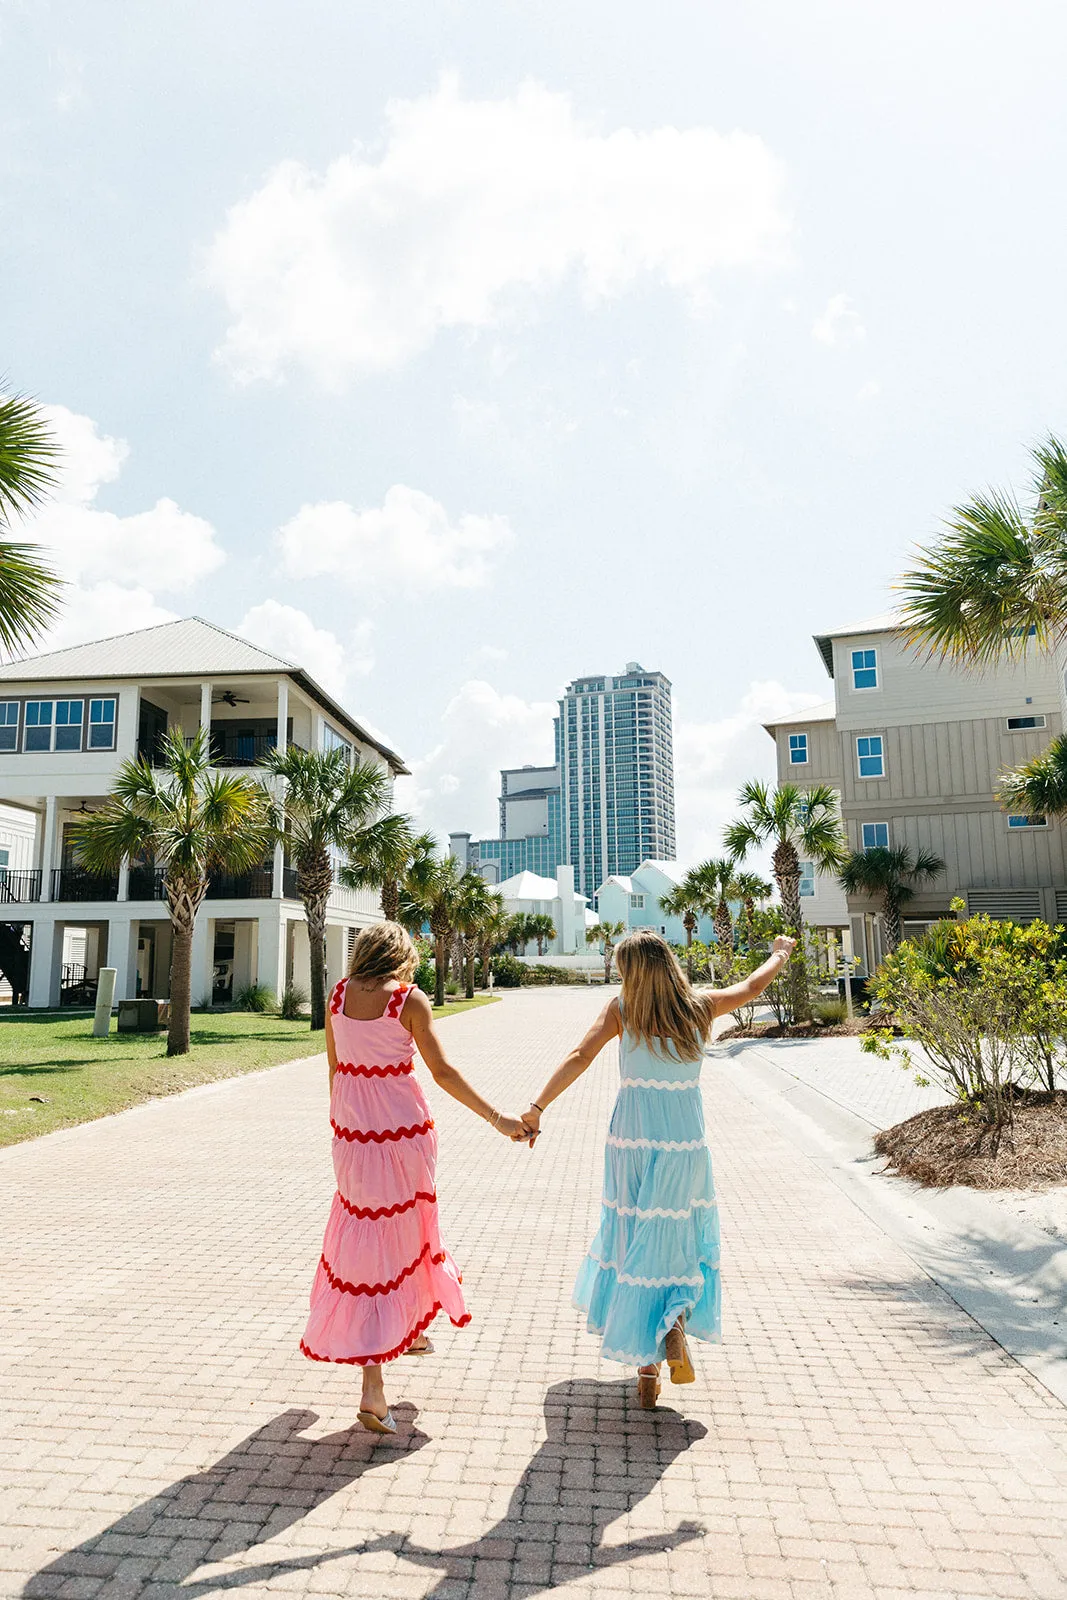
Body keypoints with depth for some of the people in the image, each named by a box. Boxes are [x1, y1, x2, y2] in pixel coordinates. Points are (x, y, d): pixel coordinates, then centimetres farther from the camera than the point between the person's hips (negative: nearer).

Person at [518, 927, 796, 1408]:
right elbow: (754, 985, 15)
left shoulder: (622, 1010, -7)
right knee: (681, 1240, 18)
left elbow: (580, 1056, -18)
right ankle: (677, 1315, -9)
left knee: (635, 1239, 12)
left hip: (632, 1142, -1)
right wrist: (781, 953, 33)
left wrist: (537, 1107, -19)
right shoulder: (702, 1006, -2)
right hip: (684, 1145, 1)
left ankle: (647, 1364, 17)